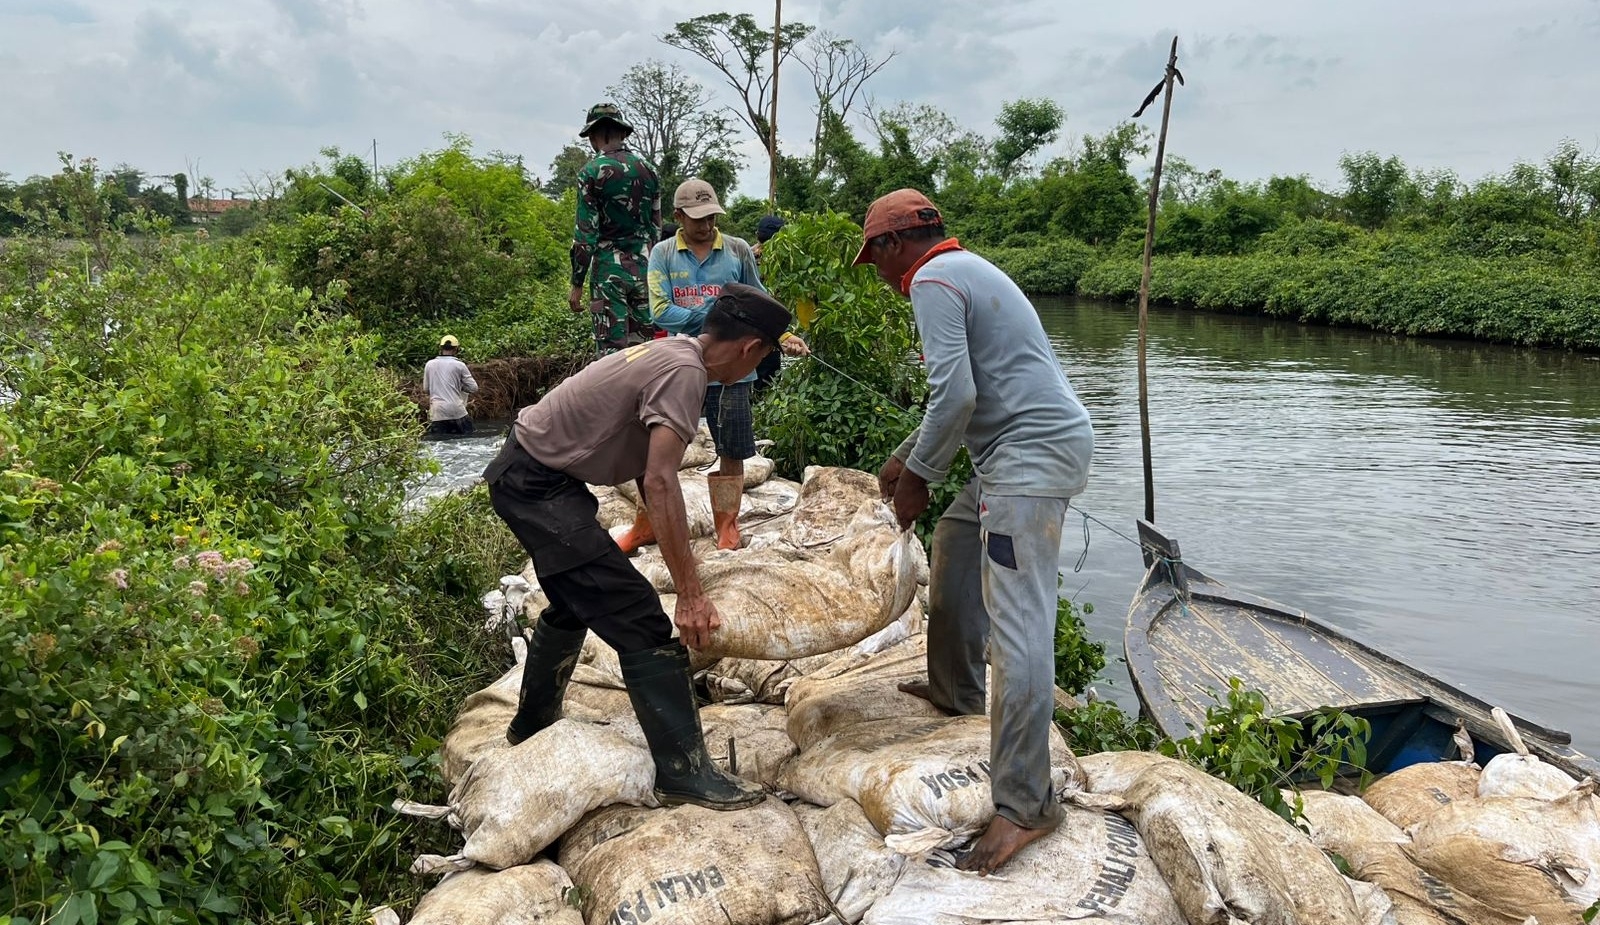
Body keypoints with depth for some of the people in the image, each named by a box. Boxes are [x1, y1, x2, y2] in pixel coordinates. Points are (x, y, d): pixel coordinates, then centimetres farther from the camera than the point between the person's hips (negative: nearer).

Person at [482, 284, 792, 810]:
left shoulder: (672, 355, 9)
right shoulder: (684, 372, -20)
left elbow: (649, 477, 14)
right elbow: (660, 483, -31)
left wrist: (686, 578, 15)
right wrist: (690, 594, -31)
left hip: (531, 476, 11)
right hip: (536, 486, -11)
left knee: (575, 605, 29)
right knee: (639, 622, -12)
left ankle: (532, 726, 46)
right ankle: (684, 774, -7)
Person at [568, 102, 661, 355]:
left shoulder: (592, 171, -8)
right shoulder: (648, 169, 9)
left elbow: (585, 233, -10)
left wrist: (576, 284, -5)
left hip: (609, 268, -5)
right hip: (644, 268, 5)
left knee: (611, 350, -4)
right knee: (643, 346, 9)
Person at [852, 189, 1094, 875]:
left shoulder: (932, 280, -9)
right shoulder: (964, 269, 23)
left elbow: (955, 393, -20)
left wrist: (918, 476, -7)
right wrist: (907, 454, 31)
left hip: (1032, 456, -11)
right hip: (1026, 450, 11)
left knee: (1016, 622, -13)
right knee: (954, 543, 27)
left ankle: (1025, 804, -11)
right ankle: (955, 690, 40)